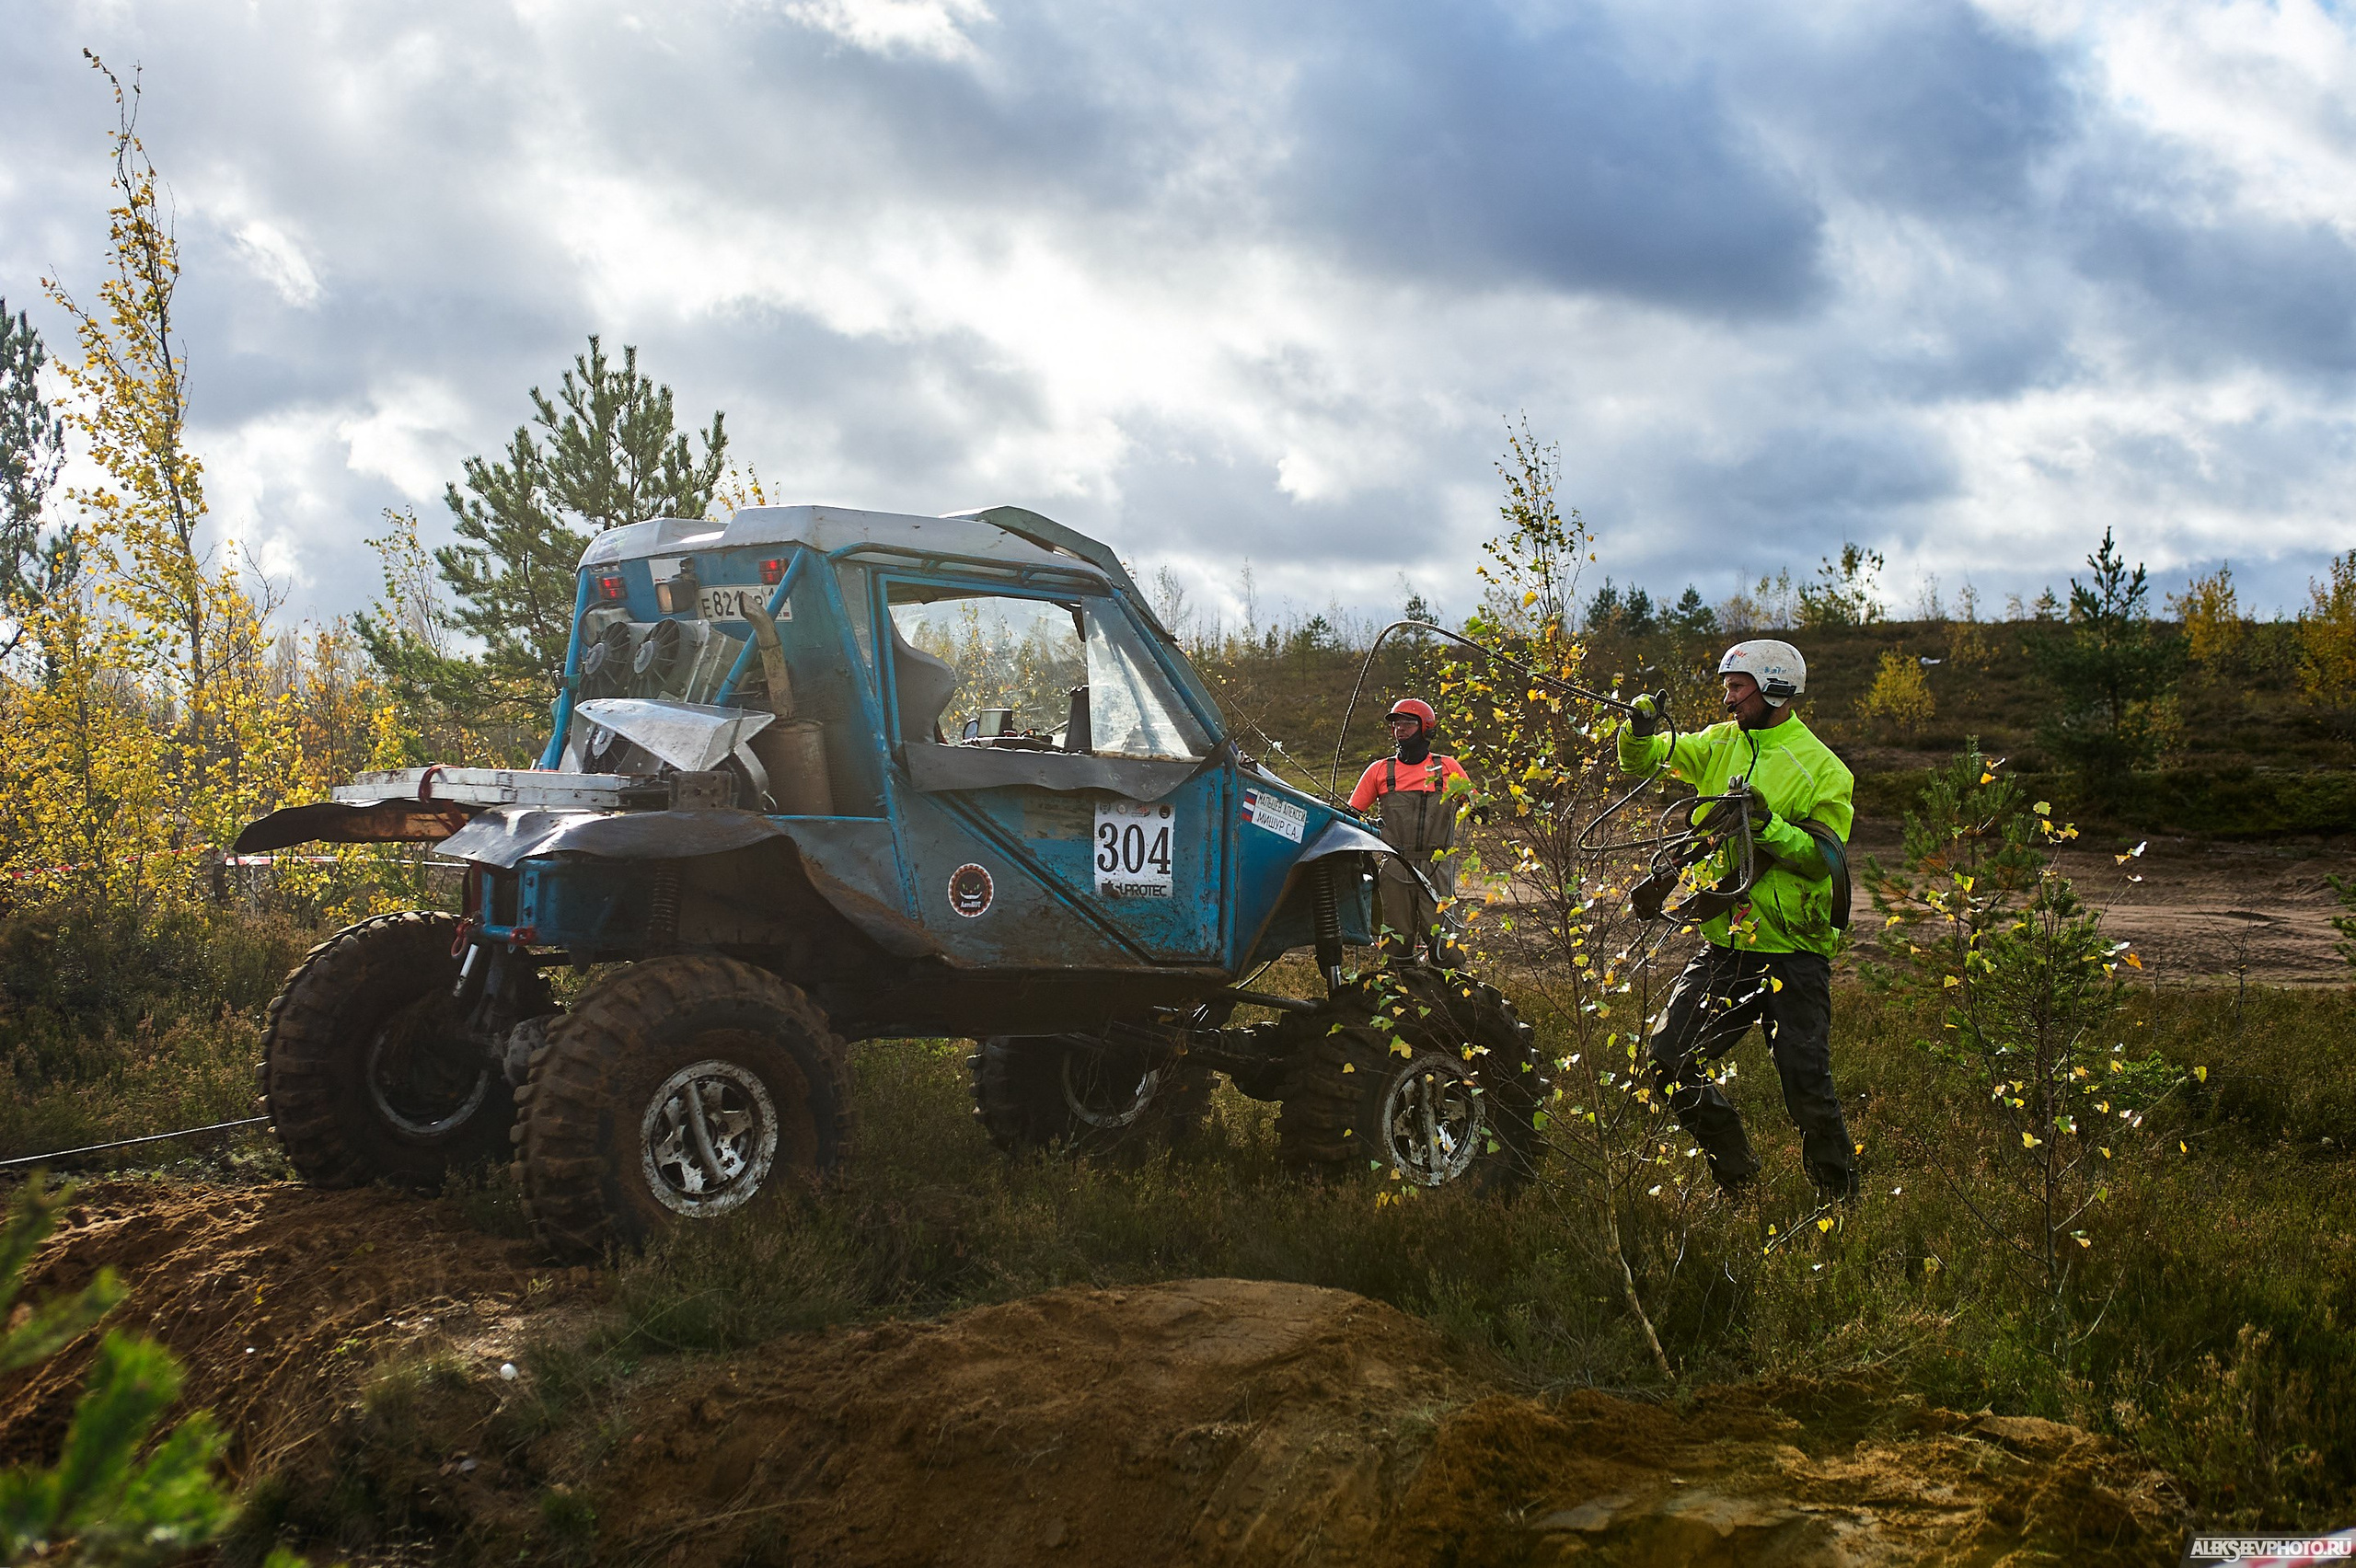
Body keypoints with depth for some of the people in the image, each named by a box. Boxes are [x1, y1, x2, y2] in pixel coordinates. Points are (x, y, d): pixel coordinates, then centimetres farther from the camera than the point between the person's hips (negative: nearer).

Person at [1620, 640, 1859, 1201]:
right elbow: (1642, 760, 12)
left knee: (1806, 1084, -8)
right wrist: (1641, 730, -10)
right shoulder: (1721, 743, 9)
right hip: (1724, 944, 6)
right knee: (1669, 1060, 0)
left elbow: (1827, 860, -14)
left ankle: (1841, 1197, 10)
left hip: (1792, 953, -6)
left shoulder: (1822, 769, -8)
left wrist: (1768, 826, -27)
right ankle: (1736, 1178, 16)